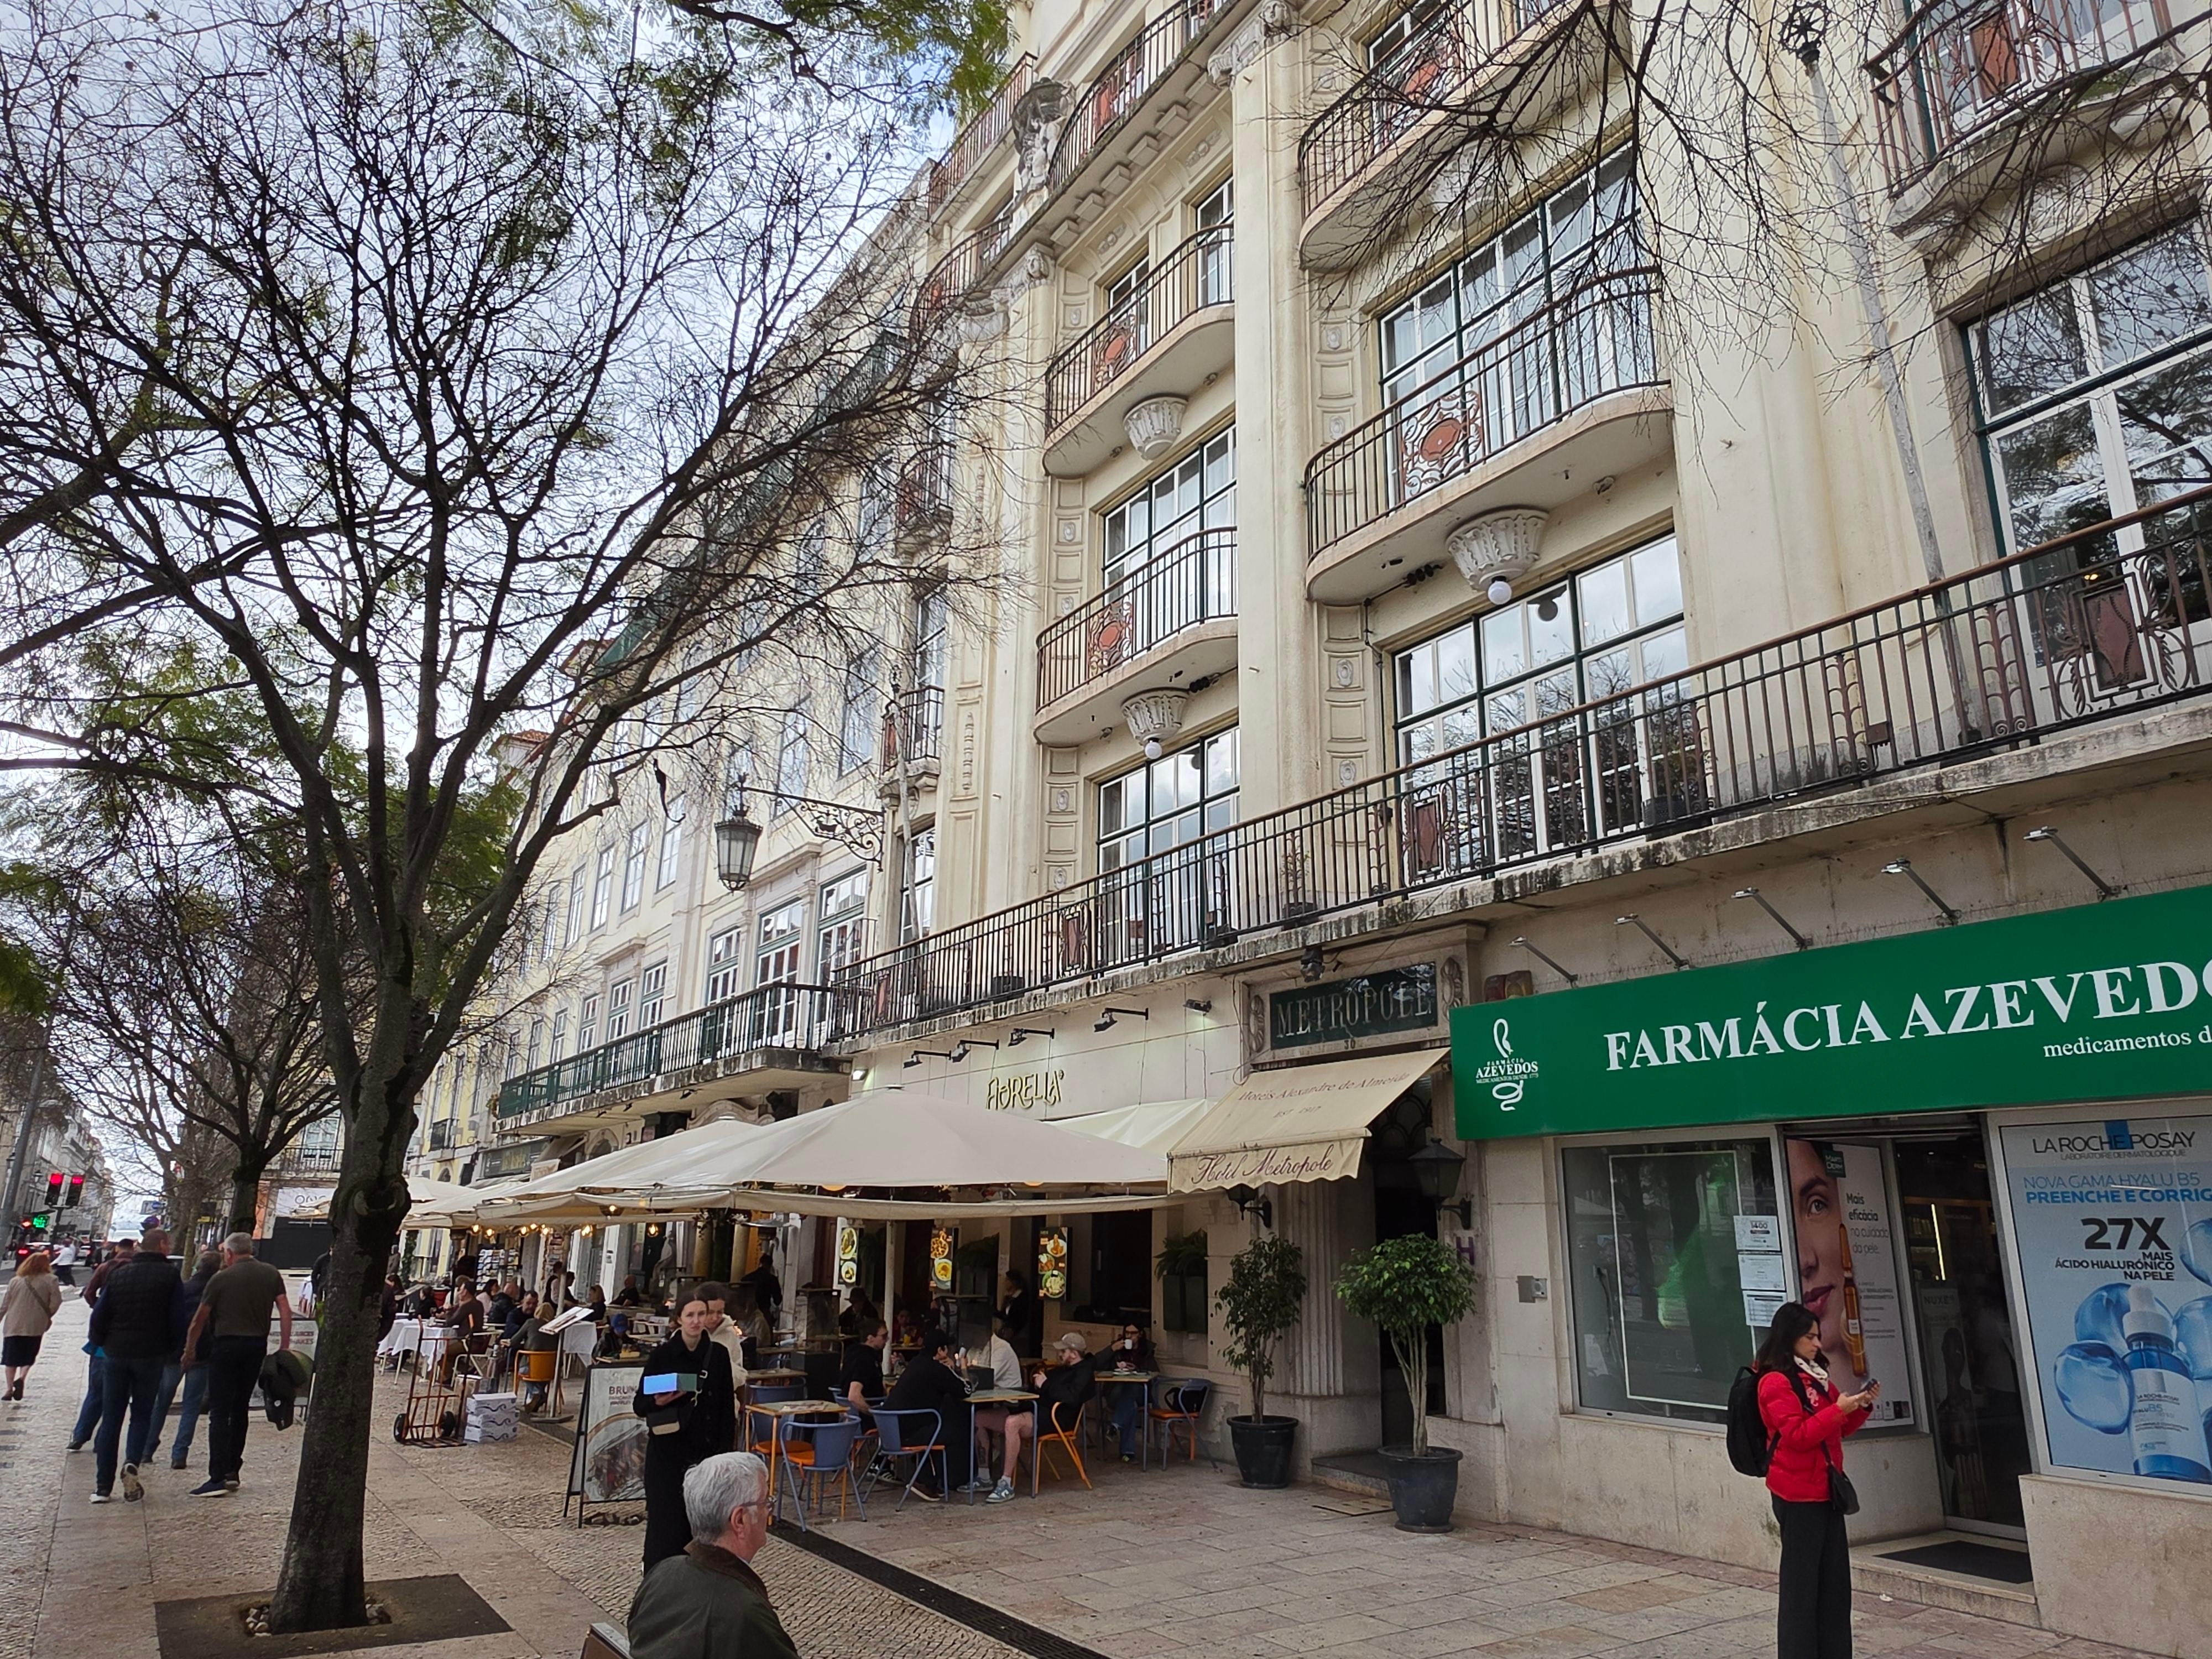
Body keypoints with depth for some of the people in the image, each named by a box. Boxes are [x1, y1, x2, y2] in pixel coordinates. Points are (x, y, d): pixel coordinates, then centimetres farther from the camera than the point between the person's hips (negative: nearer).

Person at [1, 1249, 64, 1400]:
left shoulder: (15, 1281, 4)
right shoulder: (50, 1281, -4)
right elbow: (56, 1302, -9)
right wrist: (47, 1316, 8)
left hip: (13, 1325, 2)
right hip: (35, 1326, -2)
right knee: (29, 1357, 10)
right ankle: (21, 1378, -14)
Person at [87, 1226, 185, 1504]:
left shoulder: (119, 1274, 7)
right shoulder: (170, 1275, -4)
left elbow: (100, 1314, 4)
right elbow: (177, 1319, -7)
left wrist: (101, 1345, 17)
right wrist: (172, 1350, 7)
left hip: (115, 1355, 3)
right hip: (150, 1355, -3)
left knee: (111, 1418, 10)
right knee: (142, 1414, 9)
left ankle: (103, 1486, 9)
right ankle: (132, 1463, -15)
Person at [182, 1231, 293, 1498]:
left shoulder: (221, 1279, -4)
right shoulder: (271, 1274, 7)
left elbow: (200, 1319, 0)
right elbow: (286, 1312, 2)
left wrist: (190, 1349, 13)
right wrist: (284, 1348, 6)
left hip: (226, 1344, -4)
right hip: (257, 1346, 4)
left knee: (220, 1412, -2)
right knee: (240, 1409, 16)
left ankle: (218, 1477, -8)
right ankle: (232, 1471, 19)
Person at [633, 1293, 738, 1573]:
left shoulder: (718, 1355, 1)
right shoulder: (661, 1355, -4)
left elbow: (728, 1407, 4)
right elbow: (639, 1405, 0)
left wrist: (725, 1451, -1)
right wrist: (657, 1402, -22)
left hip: (705, 1452, 2)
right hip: (666, 1453, -2)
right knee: (665, 1521, -1)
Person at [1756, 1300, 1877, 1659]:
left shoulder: (1815, 1376, 14)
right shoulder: (1775, 1382, -13)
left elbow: (1840, 1429, 21)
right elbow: (1797, 1435, -20)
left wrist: (1862, 1406, 4)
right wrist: (1838, 1409, -23)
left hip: (1825, 1490, 9)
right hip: (1798, 1494, -9)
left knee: (1835, 1579, 13)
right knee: (1801, 1581, -2)